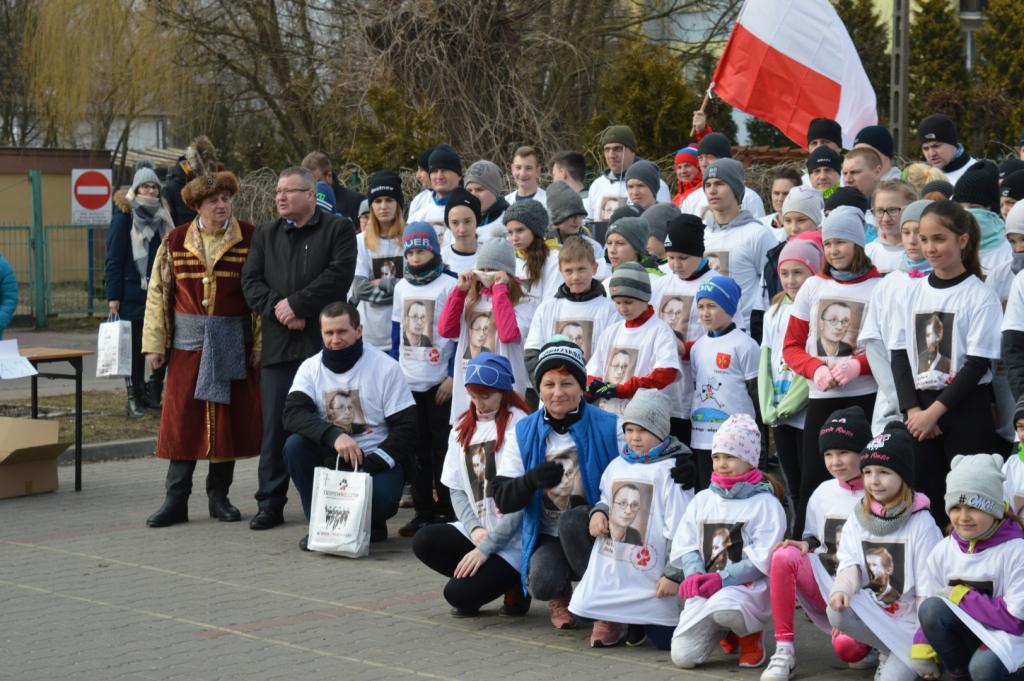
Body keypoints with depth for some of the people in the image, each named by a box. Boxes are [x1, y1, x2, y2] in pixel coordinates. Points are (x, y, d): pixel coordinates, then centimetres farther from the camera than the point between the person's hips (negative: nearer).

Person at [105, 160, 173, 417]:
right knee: (135, 348, 2)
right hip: (133, 294, -4)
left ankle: (155, 393, 12)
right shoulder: (124, 216, -4)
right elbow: (114, 258, -6)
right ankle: (136, 398, 8)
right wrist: (113, 295, -12)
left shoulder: (163, 216, 11)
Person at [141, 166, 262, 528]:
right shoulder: (175, 241, 3)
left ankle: (219, 496, 17)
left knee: (230, 419, 4)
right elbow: (158, 292, 6)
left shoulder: (250, 238, -2)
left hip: (233, 344, -1)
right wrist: (155, 344, 1)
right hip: (188, 341, 1)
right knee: (183, 419, 1)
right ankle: (176, 501, 6)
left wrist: (260, 344, -9)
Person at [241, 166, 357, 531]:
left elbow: (339, 275, -10)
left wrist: (296, 304, -13)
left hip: (322, 341, -4)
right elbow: (250, 281, 9)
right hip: (277, 344, 4)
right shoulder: (266, 235, 17)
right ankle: (270, 504, 10)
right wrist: (276, 308, -9)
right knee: (274, 428, 4)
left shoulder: (338, 229, 3)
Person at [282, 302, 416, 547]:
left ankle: (371, 524, 5)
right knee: (295, 444, -26)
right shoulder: (311, 368, 0)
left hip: (375, 459, -3)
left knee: (381, 496, -34)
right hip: (330, 456, 3)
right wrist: (334, 435, -35)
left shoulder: (386, 368, -7)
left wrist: (371, 465, -21)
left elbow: (405, 428, -9)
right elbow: (292, 414, -18)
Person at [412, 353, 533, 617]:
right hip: (477, 531, 7)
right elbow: (456, 488, 10)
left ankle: (514, 585, 7)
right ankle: (481, 576, 3)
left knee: (459, 593, -20)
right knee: (424, 542, -16)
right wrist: (474, 528, -9)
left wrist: (486, 547, -16)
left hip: (513, 539, -7)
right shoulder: (463, 427, 10)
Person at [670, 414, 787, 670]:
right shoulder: (702, 500, 12)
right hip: (706, 590, 5)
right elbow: (684, 547, 7)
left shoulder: (765, 504, -3)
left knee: (722, 604, -40)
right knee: (683, 656, -12)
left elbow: (763, 560, -12)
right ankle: (724, 629, 20)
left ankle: (750, 633, -4)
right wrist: (695, 575, -14)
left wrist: (722, 579, -21)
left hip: (749, 588, -5)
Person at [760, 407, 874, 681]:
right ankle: (784, 651, -20)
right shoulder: (824, 493, 9)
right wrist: (807, 544, -7)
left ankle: (868, 642, 7)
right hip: (824, 582, 5)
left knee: (846, 645, -35)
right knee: (785, 556, -26)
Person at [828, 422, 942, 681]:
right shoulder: (858, 518, 4)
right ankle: (890, 653, -5)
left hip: (909, 621, -4)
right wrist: (842, 589, -30)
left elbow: (928, 590, -10)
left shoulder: (921, 523, -9)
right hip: (874, 616, 4)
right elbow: (850, 564, -7)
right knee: (837, 611, -28)